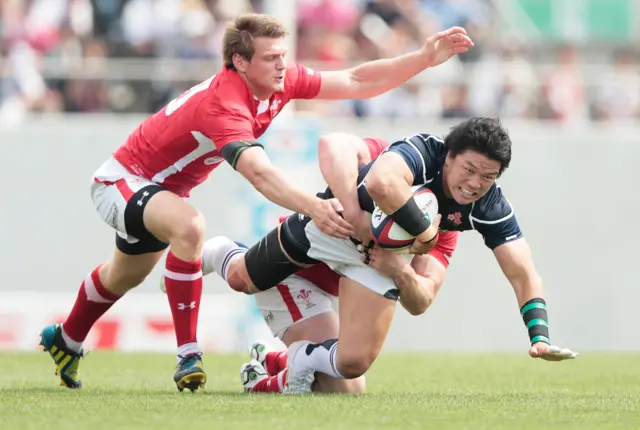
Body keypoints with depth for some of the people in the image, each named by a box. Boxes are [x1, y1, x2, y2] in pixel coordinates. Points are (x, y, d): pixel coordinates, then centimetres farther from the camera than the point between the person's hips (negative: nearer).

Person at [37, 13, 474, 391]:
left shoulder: (280, 82, -16)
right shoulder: (224, 105, -40)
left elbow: (357, 82, -12)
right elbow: (259, 172, -55)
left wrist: (425, 58, -21)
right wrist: (314, 207, -70)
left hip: (161, 186, 9)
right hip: (123, 181, -9)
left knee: (127, 275, 30)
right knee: (188, 226, -38)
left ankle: (65, 340, 58)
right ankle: (188, 355, -31)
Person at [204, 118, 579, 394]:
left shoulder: (491, 208, -26)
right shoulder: (421, 152, -39)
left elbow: (524, 274, -26)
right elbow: (380, 183, -61)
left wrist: (540, 338, -40)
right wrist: (424, 230, -50)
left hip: (379, 256, 3)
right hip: (329, 225, -3)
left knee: (353, 363, -12)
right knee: (241, 281, 19)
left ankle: (305, 359, 23)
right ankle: (225, 256, 57)